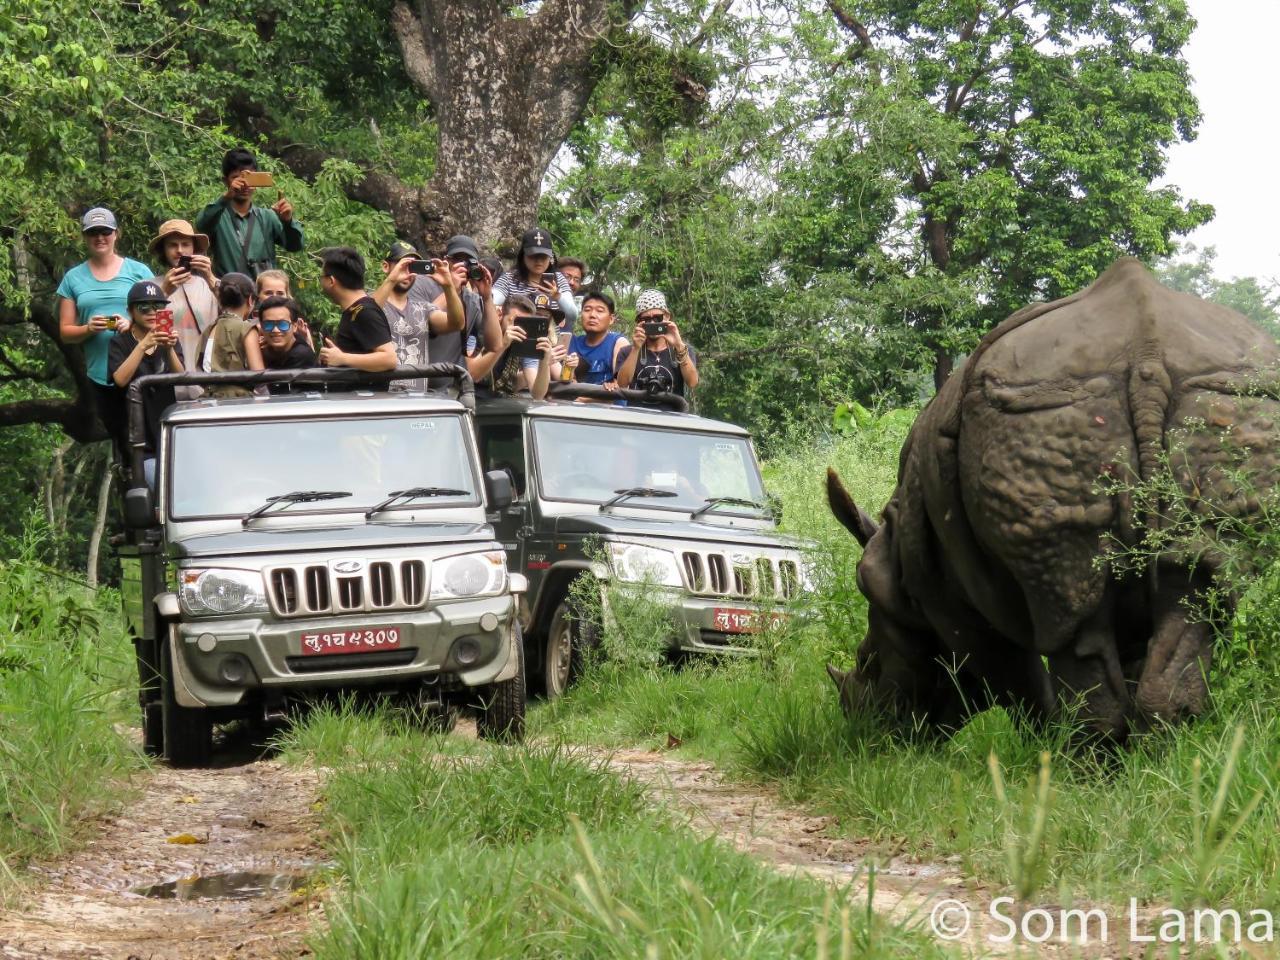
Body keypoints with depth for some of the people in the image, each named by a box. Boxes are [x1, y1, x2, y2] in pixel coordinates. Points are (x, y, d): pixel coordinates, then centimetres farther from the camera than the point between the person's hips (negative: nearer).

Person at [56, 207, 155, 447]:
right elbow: (65, 332, 10)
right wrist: (88, 329, -11)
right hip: (101, 378, 2)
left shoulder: (138, 271, 6)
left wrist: (132, 324, -15)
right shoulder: (73, 278, 11)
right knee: (120, 437, 6)